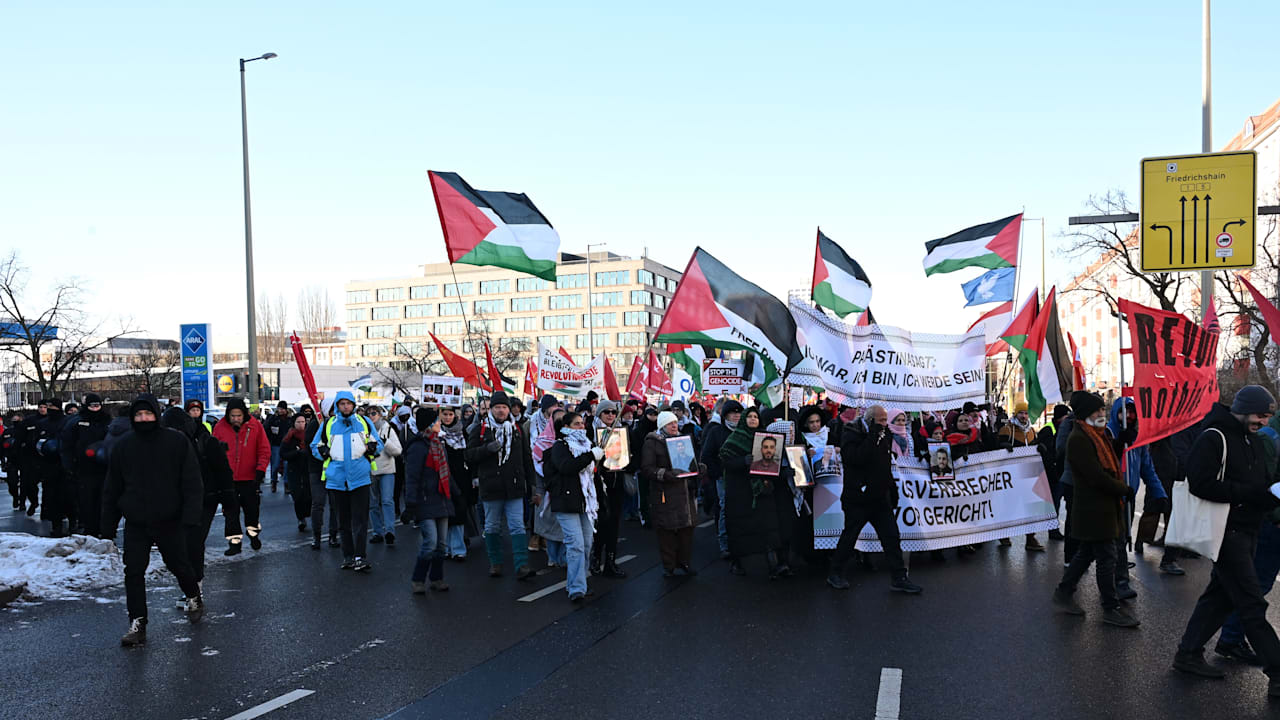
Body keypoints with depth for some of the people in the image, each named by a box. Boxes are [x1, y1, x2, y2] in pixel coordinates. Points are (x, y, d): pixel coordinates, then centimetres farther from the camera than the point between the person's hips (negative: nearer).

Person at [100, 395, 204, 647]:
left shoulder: (177, 442, -5)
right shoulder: (123, 446, 4)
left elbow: (192, 483, -6)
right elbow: (111, 489, 10)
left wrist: (190, 516, -16)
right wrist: (107, 528, 8)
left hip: (169, 522, -2)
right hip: (136, 523, 2)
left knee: (179, 566, 11)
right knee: (133, 572, -2)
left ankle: (194, 597, 38)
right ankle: (137, 624, 7)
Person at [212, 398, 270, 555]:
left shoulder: (255, 426, -6)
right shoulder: (220, 427, -4)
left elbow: (264, 450, -2)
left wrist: (260, 470, -11)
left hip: (250, 478, 0)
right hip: (228, 479, 0)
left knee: (252, 508, 13)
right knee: (231, 511, 3)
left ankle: (254, 534, 36)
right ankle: (234, 542, 12)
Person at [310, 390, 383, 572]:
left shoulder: (364, 422, 6)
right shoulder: (328, 424, 7)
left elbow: (378, 444, 15)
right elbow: (315, 446, 16)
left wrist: (372, 447, -8)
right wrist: (323, 452, -6)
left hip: (360, 479, -1)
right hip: (337, 479, 1)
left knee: (360, 519, -5)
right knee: (343, 520, 10)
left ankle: (359, 558, -4)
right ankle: (348, 556, 20)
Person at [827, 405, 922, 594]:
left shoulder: (884, 436, 10)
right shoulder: (850, 436, -12)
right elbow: (856, 458, -30)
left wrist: (892, 490, 19)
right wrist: (872, 437, -26)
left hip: (880, 498, 6)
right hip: (857, 498, -6)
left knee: (891, 536, 3)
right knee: (849, 536, 3)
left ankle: (899, 578, 8)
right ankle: (835, 574, 19)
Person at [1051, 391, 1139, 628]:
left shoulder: (1099, 435, 16)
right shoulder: (1078, 439, -17)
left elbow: (1111, 466, 22)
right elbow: (1097, 477, -21)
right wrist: (1125, 490, -12)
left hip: (1104, 507, 10)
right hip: (1093, 509, -10)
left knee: (1087, 553, 16)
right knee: (1107, 557, -4)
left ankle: (1063, 593, 27)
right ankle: (1111, 608, 5)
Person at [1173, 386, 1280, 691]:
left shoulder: (1249, 440, 16)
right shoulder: (1214, 438, -14)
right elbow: (1202, 484, -22)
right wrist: (1250, 493, -22)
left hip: (1245, 532, 9)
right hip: (1227, 531, -9)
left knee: (1220, 594, 14)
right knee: (1252, 604, -6)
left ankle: (1188, 653, 23)